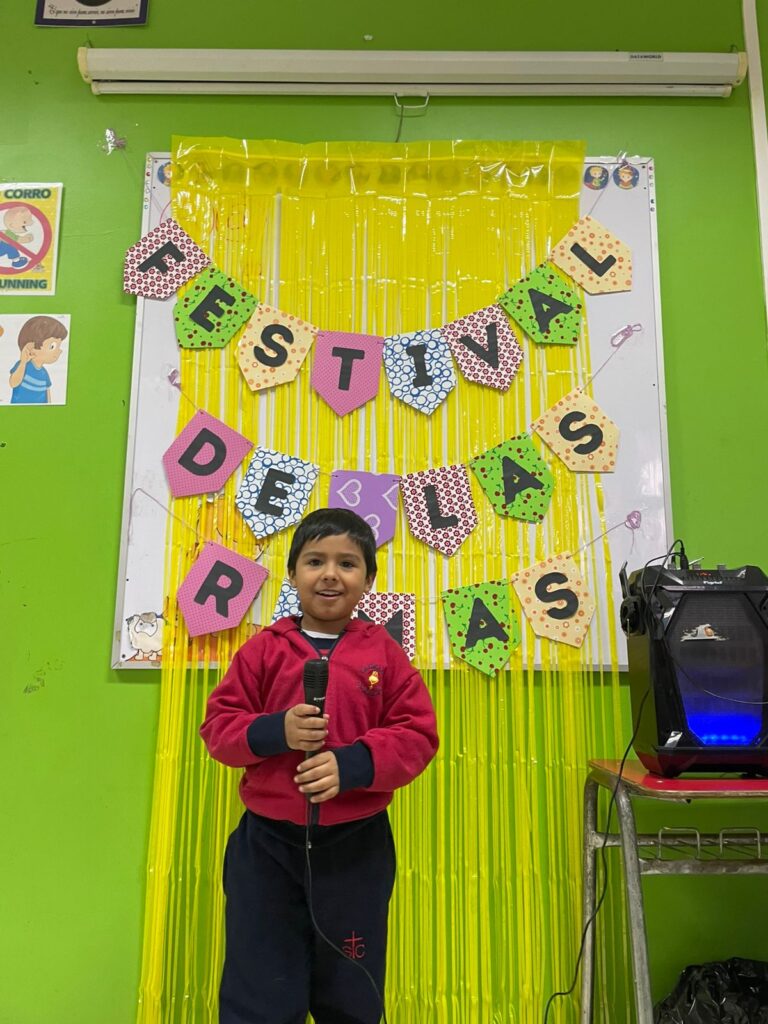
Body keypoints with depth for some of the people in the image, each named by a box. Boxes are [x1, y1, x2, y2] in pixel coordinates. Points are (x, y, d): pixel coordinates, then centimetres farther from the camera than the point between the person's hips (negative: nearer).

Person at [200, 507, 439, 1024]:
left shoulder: (384, 652, -3)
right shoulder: (264, 649, -2)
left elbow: (417, 735, -6)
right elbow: (219, 726, -1)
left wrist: (352, 764, -22)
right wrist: (274, 732, -20)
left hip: (357, 847, 1)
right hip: (267, 844, 0)